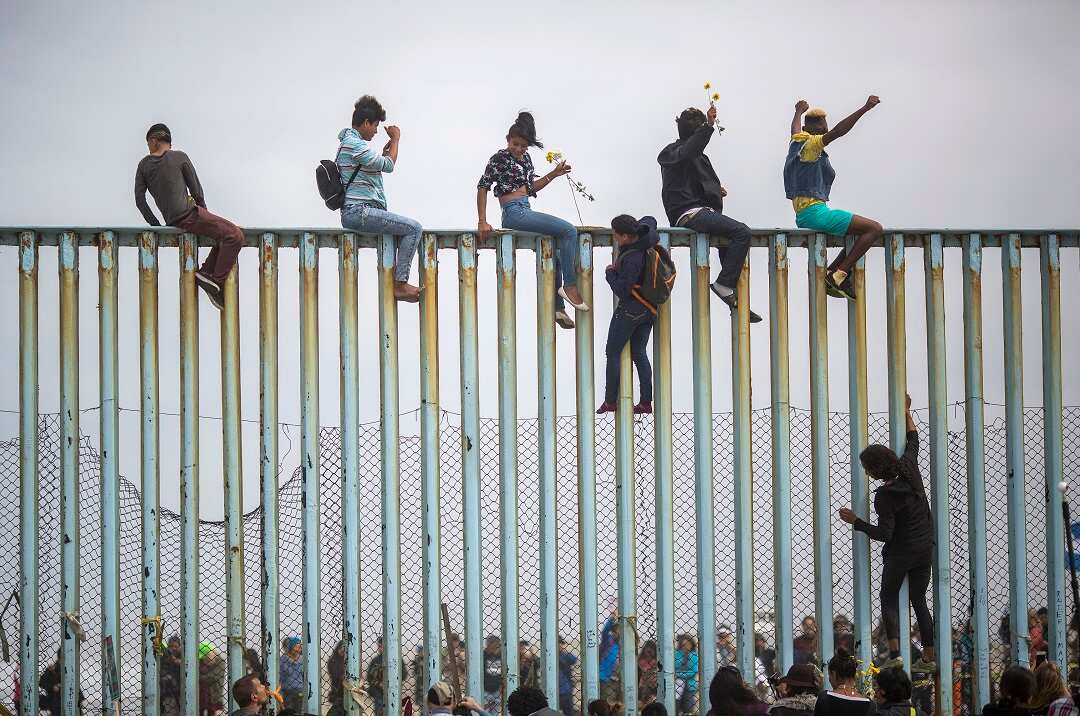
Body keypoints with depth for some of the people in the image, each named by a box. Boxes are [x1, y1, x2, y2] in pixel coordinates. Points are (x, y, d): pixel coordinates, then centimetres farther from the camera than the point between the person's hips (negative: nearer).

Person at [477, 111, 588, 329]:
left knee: (555, 253, 13)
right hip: (514, 212, -9)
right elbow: (483, 187, -11)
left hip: (525, 211, 9)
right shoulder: (500, 158, -8)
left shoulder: (526, 158, 15)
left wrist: (554, 174, 16)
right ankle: (570, 285, -15)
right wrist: (482, 222, -16)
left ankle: (558, 307, 19)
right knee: (569, 230, -18)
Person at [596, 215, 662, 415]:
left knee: (613, 353, 3)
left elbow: (622, 291, -24)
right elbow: (649, 220, 18)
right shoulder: (648, 239, -6)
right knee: (639, 353, 14)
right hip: (649, 310, 9)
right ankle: (646, 402, 10)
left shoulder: (632, 259, -29)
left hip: (630, 309, -9)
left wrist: (610, 273, -10)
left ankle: (610, 401, 3)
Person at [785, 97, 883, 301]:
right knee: (874, 229, -12)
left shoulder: (797, 140, 14)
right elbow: (838, 131, -27)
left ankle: (830, 276, 15)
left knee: (861, 233, 22)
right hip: (815, 213, -10)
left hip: (803, 215, 10)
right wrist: (865, 108, -33)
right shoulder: (812, 144, -10)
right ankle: (838, 275, -14)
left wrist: (800, 111, 60)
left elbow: (796, 126, 38)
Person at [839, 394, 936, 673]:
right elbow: (913, 442, 16)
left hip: (900, 552, -7)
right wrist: (906, 413, 28)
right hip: (925, 549, 7)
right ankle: (929, 658, 9)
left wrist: (855, 521, -13)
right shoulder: (910, 470, -3)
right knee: (918, 601, 13)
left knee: (888, 599, 5)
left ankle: (895, 654, -11)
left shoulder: (884, 495, -20)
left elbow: (884, 533, -18)